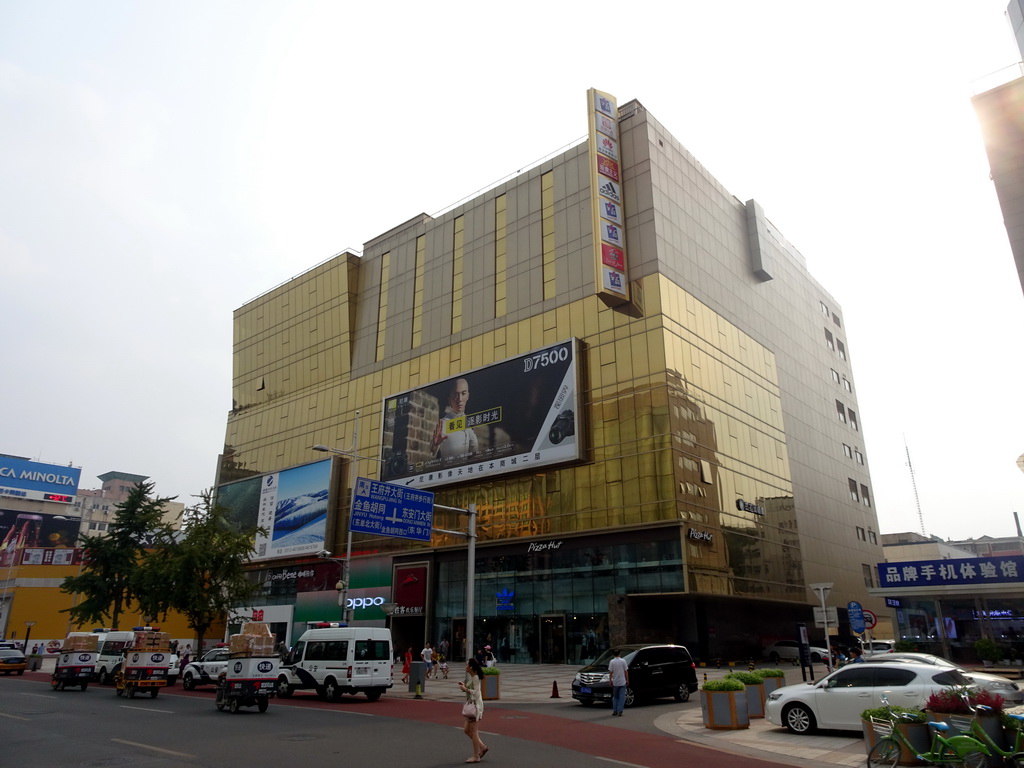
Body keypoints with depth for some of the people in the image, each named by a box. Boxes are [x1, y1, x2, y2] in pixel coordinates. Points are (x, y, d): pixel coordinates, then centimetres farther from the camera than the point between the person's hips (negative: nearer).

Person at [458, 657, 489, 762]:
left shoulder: (475, 678, -17)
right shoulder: (472, 677, 13)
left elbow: (476, 692, -24)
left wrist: (465, 689, -18)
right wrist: (464, 686, 6)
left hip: (475, 705, -10)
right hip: (471, 705, 10)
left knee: (474, 732, -2)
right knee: (467, 730, 15)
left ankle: (476, 756, 7)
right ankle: (482, 747, 21)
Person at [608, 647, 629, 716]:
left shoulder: (612, 662, -5)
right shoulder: (623, 661, -4)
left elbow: (610, 672, -5)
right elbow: (626, 671, -2)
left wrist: (611, 681, 5)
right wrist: (627, 680, 8)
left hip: (615, 682, 1)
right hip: (622, 682, -1)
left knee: (615, 697, 13)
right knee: (622, 697, 4)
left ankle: (615, 711, 12)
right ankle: (619, 711, -1)